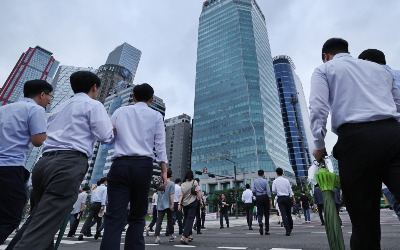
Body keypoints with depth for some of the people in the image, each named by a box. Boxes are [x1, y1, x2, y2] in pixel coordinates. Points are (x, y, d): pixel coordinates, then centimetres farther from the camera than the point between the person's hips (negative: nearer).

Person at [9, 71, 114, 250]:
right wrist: (113, 129, 15)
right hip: (68, 164, -8)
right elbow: (106, 137, -5)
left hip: (44, 162, 8)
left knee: (38, 221, 14)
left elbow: (48, 135, 22)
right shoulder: (94, 105, 3)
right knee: (41, 231, -10)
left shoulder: (60, 107, 26)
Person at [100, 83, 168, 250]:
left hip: (120, 164, 1)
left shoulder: (120, 112, 15)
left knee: (114, 216, -1)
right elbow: (160, 144, 1)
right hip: (143, 165, 0)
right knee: (138, 216, 11)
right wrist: (164, 171, 3)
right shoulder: (156, 115, 10)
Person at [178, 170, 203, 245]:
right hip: (192, 202, -3)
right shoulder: (194, 182, -2)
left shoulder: (182, 184, 5)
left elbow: (181, 195, -2)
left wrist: (179, 203, -5)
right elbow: (197, 192, -6)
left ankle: (190, 235, 25)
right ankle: (183, 237, -14)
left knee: (186, 219, 18)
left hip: (184, 203, 4)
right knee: (190, 219, -3)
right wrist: (201, 201, -1)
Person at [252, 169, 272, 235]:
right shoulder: (265, 181, -3)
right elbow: (268, 191, -10)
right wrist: (270, 200, -9)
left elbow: (253, 191, 1)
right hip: (265, 197, -1)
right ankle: (267, 230, 13)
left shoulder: (255, 181, 4)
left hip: (258, 197, 1)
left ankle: (260, 223, -25)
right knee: (266, 214, 9)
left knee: (260, 213, 5)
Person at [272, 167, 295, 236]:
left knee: (283, 215, -3)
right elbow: (290, 190, 2)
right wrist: (293, 198, 8)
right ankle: (290, 228, 31)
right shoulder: (286, 180, 2)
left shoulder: (275, 181, -3)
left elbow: (273, 190, -7)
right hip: (287, 198, 3)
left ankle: (288, 230, -8)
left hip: (280, 198, -2)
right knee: (288, 214, 17)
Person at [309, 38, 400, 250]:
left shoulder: (324, 69, 13)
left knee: (364, 217, 3)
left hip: (355, 138, -4)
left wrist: (319, 146, 3)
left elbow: (318, 109, -3)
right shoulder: (380, 69, 29)